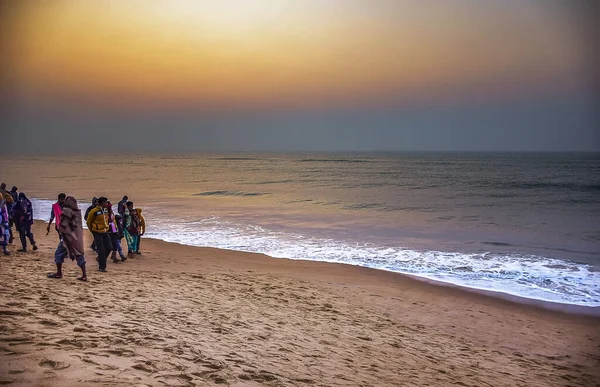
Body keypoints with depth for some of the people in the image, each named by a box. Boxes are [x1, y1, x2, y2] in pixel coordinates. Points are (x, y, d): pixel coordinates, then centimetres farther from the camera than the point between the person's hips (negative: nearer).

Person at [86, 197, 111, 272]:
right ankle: (102, 267, 3)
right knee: (101, 250, -6)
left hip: (105, 232, 7)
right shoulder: (94, 211, -16)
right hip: (98, 233, -7)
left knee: (108, 248, 5)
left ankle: (100, 259, 31)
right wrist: (93, 231, 4)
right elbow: (89, 222, -5)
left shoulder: (106, 210, 5)